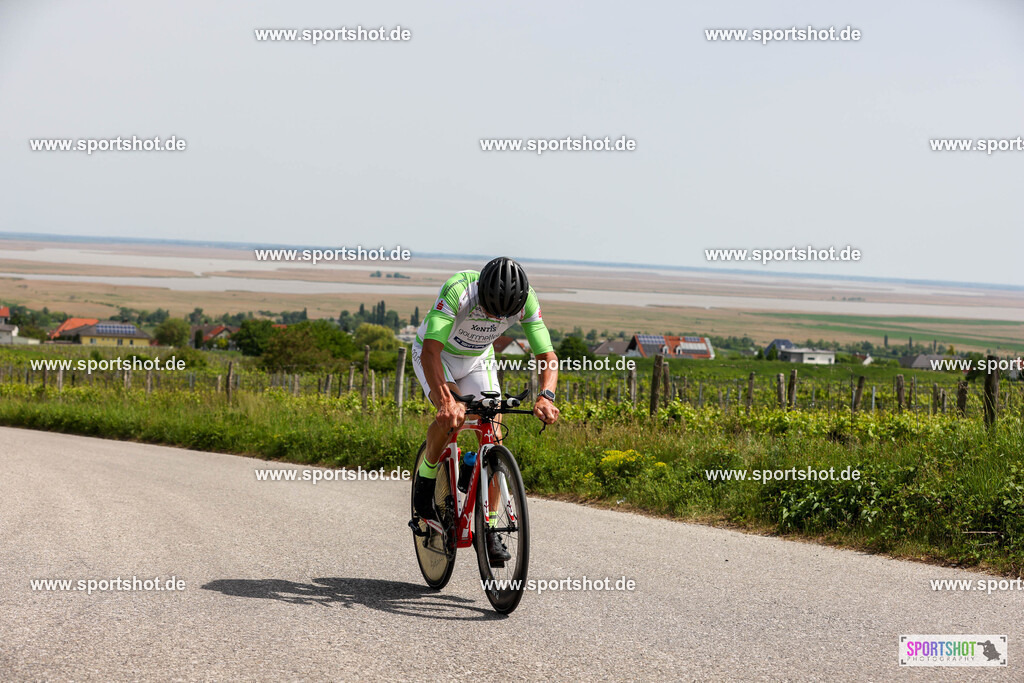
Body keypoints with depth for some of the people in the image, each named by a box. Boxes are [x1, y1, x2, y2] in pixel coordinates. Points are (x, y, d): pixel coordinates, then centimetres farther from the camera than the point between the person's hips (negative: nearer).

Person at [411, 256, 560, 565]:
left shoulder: (526, 299, -27)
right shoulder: (457, 289, -39)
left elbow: (547, 357, -25)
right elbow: (430, 351, -45)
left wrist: (545, 396, -45)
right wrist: (446, 400, -59)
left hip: (478, 359, 3)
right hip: (436, 353, -3)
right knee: (451, 415, -31)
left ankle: (489, 531, 0)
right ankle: (425, 481, -3)